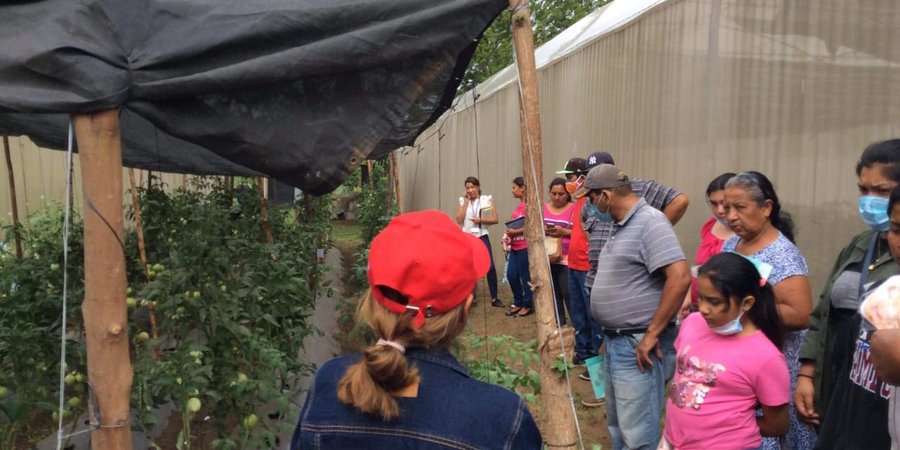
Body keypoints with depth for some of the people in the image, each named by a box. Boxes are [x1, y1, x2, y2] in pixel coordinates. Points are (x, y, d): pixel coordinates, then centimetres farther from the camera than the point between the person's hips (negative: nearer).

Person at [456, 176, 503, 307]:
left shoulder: (487, 200, 1)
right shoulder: (463, 201, 6)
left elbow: (495, 219, -2)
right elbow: (459, 220, -6)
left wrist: (480, 220, -15)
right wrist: (466, 202, -6)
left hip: (482, 237, -2)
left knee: (490, 267, -8)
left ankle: (494, 298, -1)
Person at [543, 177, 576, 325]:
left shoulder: (574, 209, -6)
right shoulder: (543, 208, 10)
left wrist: (564, 232, -22)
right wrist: (540, 230, -8)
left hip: (566, 259, -5)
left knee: (568, 293, -5)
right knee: (553, 293, 12)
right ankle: (559, 324, 24)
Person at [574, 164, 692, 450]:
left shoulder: (649, 222, -17)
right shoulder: (620, 225, 13)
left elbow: (680, 277, -27)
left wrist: (652, 334, -22)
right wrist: (610, 335, 16)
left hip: (639, 345, -10)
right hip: (616, 342, 10)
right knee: (618, 425, 21)